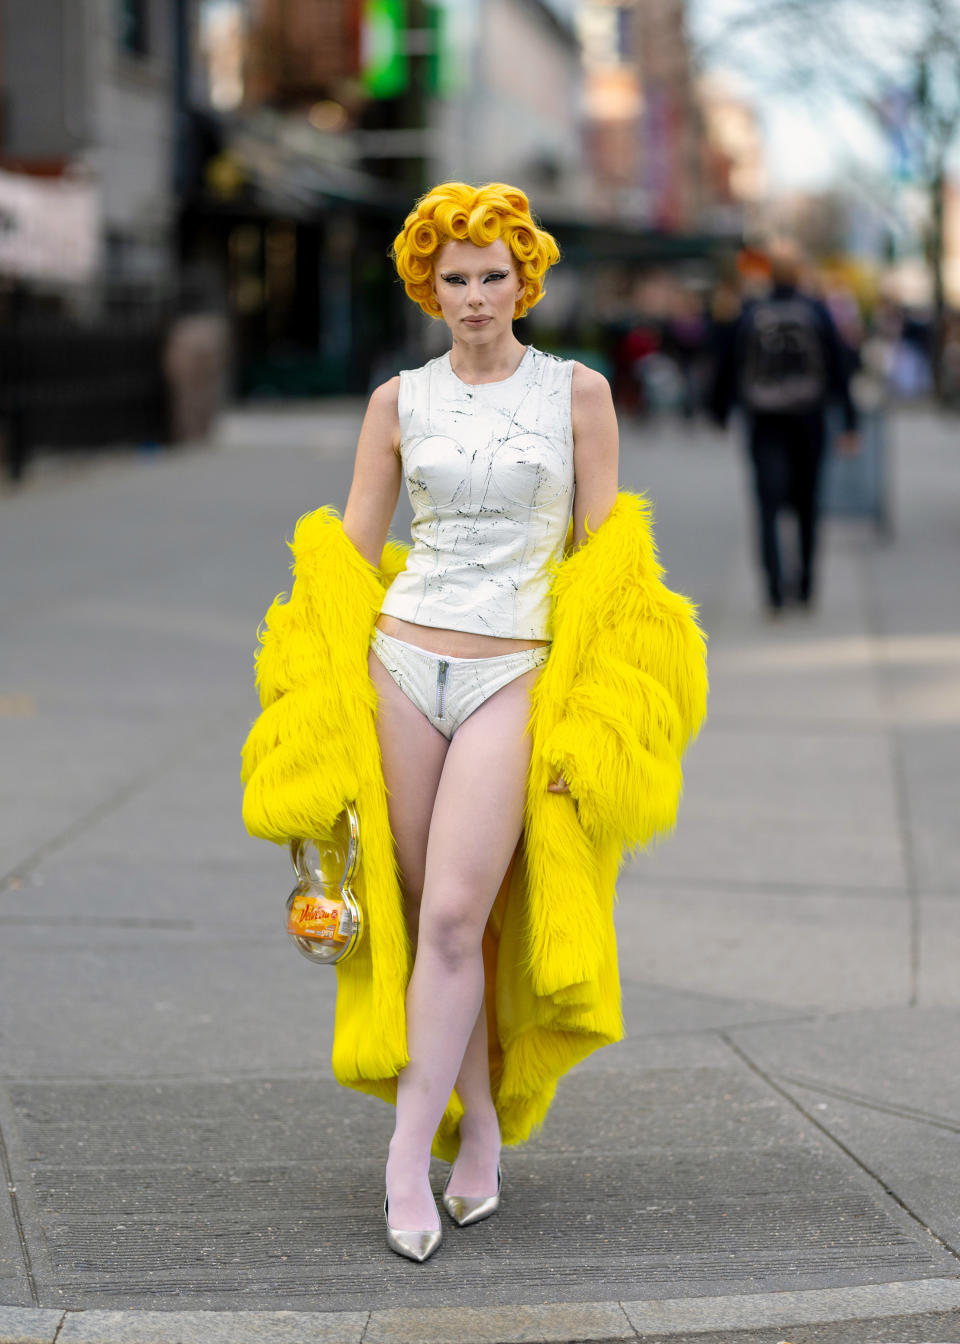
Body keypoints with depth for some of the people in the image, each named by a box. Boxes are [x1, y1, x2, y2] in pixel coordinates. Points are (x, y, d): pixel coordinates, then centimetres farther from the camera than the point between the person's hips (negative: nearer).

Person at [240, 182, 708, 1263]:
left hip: (515, 680, -2)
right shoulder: (399, 402, 7)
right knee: (427, 920, 5)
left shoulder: (578, 392, 3)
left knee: (453, 918, -13)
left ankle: (408, 1159, -6)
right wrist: (319, 724, 2)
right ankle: (480, 1129, 20)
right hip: (403, 664, 2)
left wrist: (594, 717, 0)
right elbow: (349, 556, 8)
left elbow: (602, 560, 5)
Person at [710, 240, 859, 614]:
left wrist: (719, 414, 14)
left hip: (764, 423, -1)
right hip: (808, 420, 1)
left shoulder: (750, 314, -4)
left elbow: (727, 368, 1)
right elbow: (839, 367, -3)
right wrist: (849, 421, 2)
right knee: (807, 502, 16)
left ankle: (775, 590, -14)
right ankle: (806, 584, 20)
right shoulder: (816, 312, -4)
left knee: (768, 505, -1)